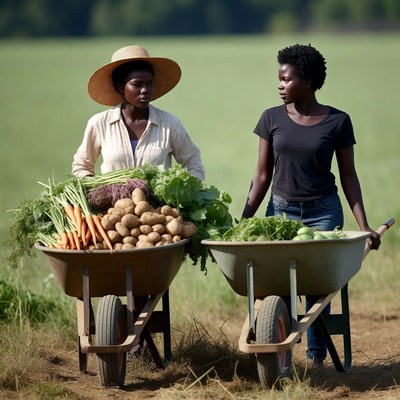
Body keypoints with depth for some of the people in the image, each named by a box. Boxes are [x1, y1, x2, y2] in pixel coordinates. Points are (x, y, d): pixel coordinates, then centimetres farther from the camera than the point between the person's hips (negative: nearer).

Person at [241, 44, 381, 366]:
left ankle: (316, 357, 6)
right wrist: (243, 221, 1)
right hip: (281, 209, 1)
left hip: (324, 212, -1)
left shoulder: (337, 122, -2)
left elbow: (348, 176, 3)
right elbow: (263, 175, 6)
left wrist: (363, 225, -3)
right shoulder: (272, 119, 2)